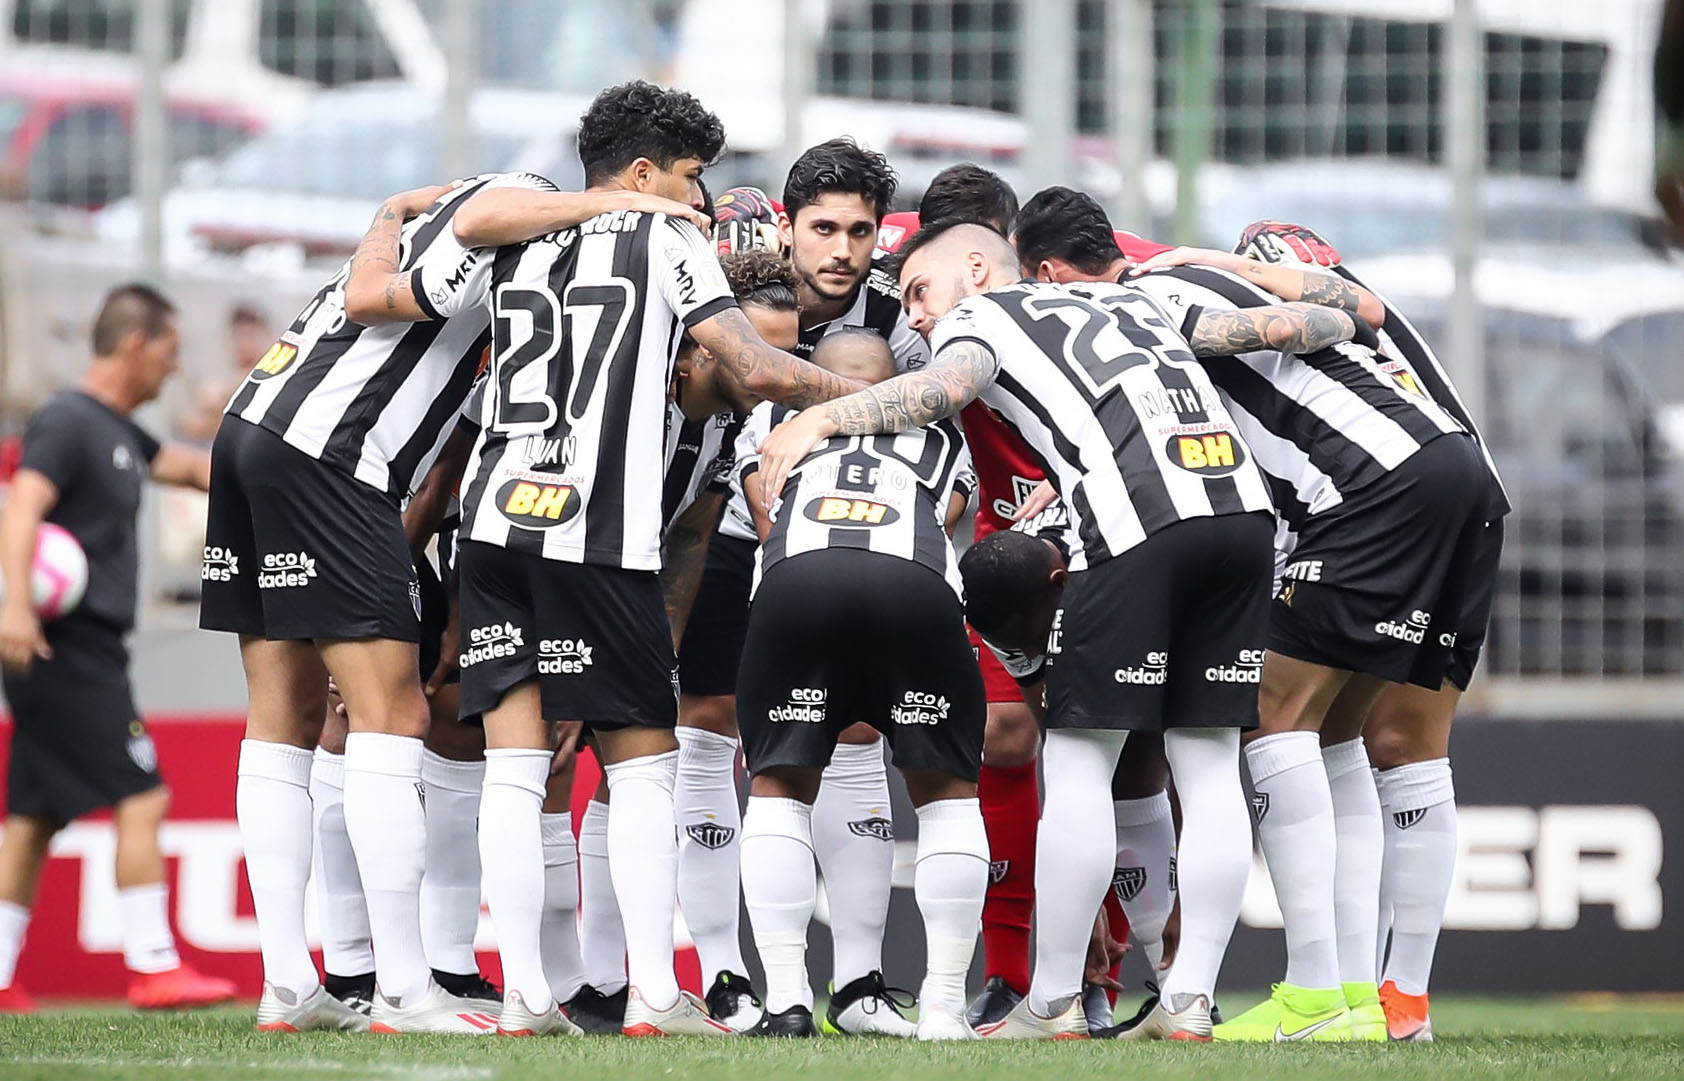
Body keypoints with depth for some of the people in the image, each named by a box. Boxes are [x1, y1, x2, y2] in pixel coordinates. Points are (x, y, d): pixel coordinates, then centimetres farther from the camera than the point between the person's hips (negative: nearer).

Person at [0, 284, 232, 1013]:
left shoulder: (118, 434, 18)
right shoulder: (67, 423, -11)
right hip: (68, 650, -10)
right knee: (141, 797, -11)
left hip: (84, 654, 10)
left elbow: (187, 468, 33)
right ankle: (153, 967, -13)